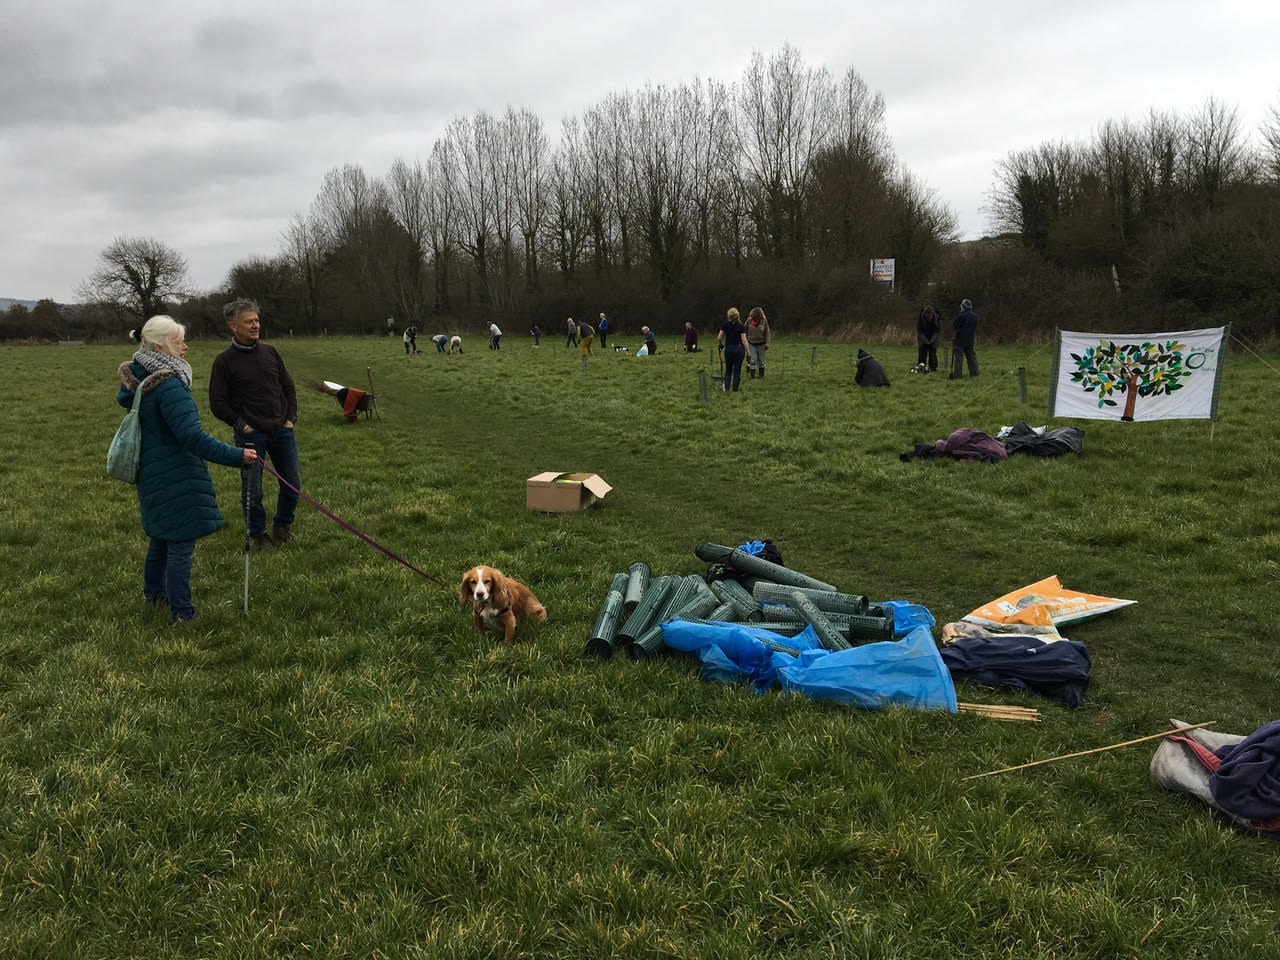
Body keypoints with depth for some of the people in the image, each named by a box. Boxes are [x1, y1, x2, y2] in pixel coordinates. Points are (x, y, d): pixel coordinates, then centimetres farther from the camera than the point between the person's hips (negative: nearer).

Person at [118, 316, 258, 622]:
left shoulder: (134, 378, 5)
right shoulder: (169, 386, -25)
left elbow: (123, 399, 28)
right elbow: (193, 437, -30)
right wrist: (236, 456, -29)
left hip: (151, 474, 10)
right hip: (175, 478, -10)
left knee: (161, 536, 26)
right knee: (181, 543, -1)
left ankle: (153, 591, 44)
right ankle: (181, 613, 7)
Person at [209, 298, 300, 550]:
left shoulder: (270, 352, 7)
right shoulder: (224, 361, -5)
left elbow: (288, 387, 16)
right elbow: (217, 403, -3)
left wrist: (291, 418, 5)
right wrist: (241, 425, -9)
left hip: (281, 430, 4)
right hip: (251, 435, -4)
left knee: (293, 483, 9)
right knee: (252, 490, 4)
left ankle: (282, 525, 30)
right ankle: (258, 534, 22)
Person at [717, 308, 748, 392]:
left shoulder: (725, 325, -3)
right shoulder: (741, 326, -7)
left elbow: (719, 338, -2)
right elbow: (744, 340, -12)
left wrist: (720, 343, 20)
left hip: (728, 349, 2)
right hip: (739, 349, -2)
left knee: (728, 370, 16)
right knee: (737, 371, 7)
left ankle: (726, 388, 7)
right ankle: (735, 389, 9)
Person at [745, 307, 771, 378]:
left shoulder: (764, 320, -9)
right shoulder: (749, 320, -9)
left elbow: (767, 332, -3)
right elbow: (745, 331, 2)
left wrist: (767, 343, -7)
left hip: (761, 343, 1)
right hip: (751, 343, -1)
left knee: (761, 360, 9)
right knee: (753, 360, -7)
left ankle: (761, 376, 23)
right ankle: (752, 377, -2)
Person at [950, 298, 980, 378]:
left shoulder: (962, 316, -17)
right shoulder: (975, 316, 4)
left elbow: (955, 326, -9)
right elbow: (975, 328, 11)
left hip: (960, 339, -7)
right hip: (970, 340, 7)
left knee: (957, 357, -3)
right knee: (971, 356, 16)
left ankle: (956, 374, -7)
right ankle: (974, 372, 19)